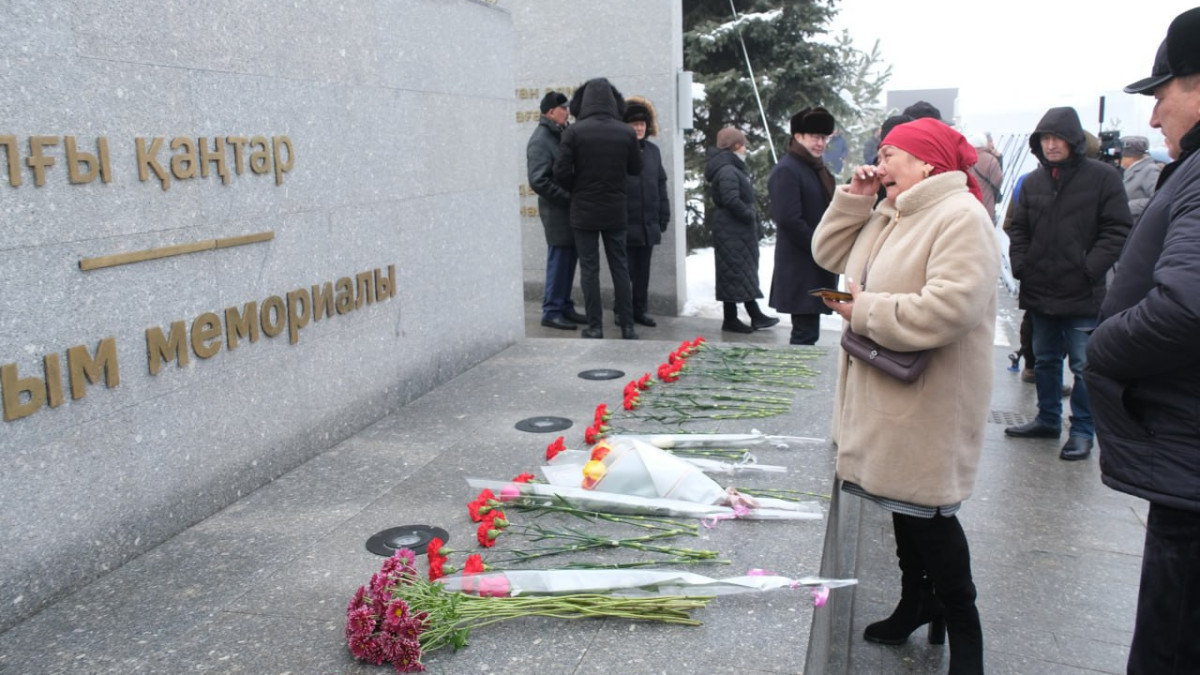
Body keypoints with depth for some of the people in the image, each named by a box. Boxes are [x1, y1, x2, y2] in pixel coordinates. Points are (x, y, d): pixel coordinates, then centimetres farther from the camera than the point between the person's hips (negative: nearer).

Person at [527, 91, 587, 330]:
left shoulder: (563, 135, 14)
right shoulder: (540, 140, -12)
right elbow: (539, 181, -20)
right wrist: (568, 197, -17)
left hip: (571, 211, 8)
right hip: (556, 211, -8)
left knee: (569, 260, 12)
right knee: (559, 260, -3)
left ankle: (565, 306, 22)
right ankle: (552, 312, 6)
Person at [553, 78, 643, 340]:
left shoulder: (574, 131, -10)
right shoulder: (626, 132, -3)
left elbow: (561, 171, -12)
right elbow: (636, 169, 7)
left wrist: (577, 189, 5)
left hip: (584, 211, -2)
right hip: (615, 212, 2)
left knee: (589, 269, 4)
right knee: (620, 267, 10)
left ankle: (595, 326, 6)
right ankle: (627, 326, 12)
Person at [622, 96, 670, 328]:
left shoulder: (653, 150, 12)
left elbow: (661, 185, 16)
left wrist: (663, 217, 12)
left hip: (648, 224, 5)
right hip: (625, 224, -5)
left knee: (643, 271, 12)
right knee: (626, 270, 2)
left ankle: (639, 310, 22)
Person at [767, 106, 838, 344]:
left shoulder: (818, 169, 18)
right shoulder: (786, 171, -12)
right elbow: (789, 220, -21)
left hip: (817, 266, 9)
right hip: (800, 269, -9)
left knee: (806, 331, 15)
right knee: (806, 333, -8)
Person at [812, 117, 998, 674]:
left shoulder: (960, 218, -19)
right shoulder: (887, 219, 13)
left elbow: (948, 310, -31)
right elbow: (830, 254, 17)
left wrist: (865, 311, -19)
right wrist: (853, 198, 4)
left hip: (929, 404, -9)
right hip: (889, 398, 9)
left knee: (926, 513, 1)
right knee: (901, 503, 19)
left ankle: (962, 625, 20)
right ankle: (917, 602, 37)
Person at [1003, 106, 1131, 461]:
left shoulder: (1103, 176, -5)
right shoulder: (1033, 181, 8)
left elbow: (1116, 231, -7)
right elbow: (1018, 229, 14)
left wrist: (1089, 269, -15)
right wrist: (1020, 265, 1)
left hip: (1082, 295, -5)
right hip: (1039, 291, 5)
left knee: (1083, 365, 0)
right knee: (1045, 360, 16)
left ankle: (1082, 431, 12)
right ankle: (1048, 419, 30)